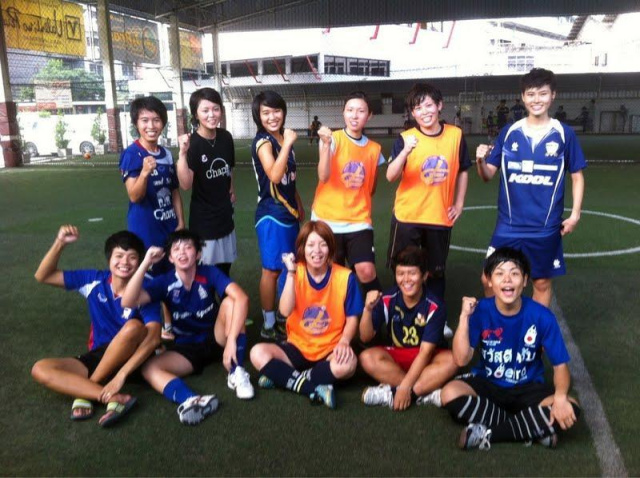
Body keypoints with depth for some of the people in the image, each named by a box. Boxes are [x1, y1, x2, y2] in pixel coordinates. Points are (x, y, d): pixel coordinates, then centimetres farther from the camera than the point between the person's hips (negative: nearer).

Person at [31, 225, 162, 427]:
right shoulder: (94, 280, -3)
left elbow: (153, 338, -26)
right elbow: (43, 276, 0)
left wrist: (121, 374, -34)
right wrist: (60, 243, -17)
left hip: (131, 358, -4)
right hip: (97, 356, 4)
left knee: (133, 327, -36)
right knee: (40, 369, -17)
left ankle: (84, 392, -18)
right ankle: (115, 398, -30)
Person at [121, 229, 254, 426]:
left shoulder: (210, 273, -13)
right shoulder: (164, 282, -9)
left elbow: (241, 298, -30)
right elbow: (128, 302, -25)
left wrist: (232, 340, -40)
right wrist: (145, 264, -32)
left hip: (216, 339, -1)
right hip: (186, 348, 2)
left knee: (230, 302, -28)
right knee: (149, 369, -25)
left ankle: (236, 373, -23)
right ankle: (193, 401, -53)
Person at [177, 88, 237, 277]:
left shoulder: (226, 137, -1)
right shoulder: (192, 144, -18)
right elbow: (186, 185, -29)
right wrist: (183, 153, -37)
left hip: (225, 214, 6)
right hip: (203, 218, -6)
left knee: (225, 266, 20)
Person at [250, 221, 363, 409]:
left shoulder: (345, 276, -8)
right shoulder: (294, 273, -6)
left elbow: (352, 318, -2)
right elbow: (285, 311, -20)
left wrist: (344, 342, -21)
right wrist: (291, 273, -23)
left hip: (329, 350, -1)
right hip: (297, 347, 1)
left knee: (348, 364, -35)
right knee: (258, 353, -23)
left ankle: (282, 377, -19)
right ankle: (315, 389, -25)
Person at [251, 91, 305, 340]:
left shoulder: (283, 139, 9)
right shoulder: (263, 142, -15)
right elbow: (275, 175, -31)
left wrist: (299, 206, 20)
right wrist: (287, 144, -30)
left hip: (289, 212, 8)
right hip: (271, 214, -8)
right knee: (272, 270, 0)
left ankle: (284, 317, 28)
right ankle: (268, 326, 13)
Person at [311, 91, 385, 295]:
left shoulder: (374, 148, 7)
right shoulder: (332, 139, -5)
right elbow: (323, 177, -22)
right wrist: (326, 144, -31)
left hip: (359, 221, 2)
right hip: (327, 219, -2)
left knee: (366, 271, -13)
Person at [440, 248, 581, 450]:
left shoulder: (542, 316, -15)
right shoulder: (481, 311, -15)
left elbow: (560, 364, -10)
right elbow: (461, 360, -21)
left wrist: (560, 397, -30)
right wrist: (465, 316, -29)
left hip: (527, 389, 0)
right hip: (487, 385, 0)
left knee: (570, 409, -27)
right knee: (450, 394, -28)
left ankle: (489, 433, -21)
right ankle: (533, 429, -20)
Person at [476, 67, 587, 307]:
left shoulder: (565, 134, -1)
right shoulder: (509, 132, 2)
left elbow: (577, 176, 6)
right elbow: (488, 175, 3)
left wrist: (575, 214, -3)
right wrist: (480, 161, -19)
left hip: (545, 226, -1)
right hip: (509, 225, 1)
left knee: (542, 282, 11)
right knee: (490, 279, 2)